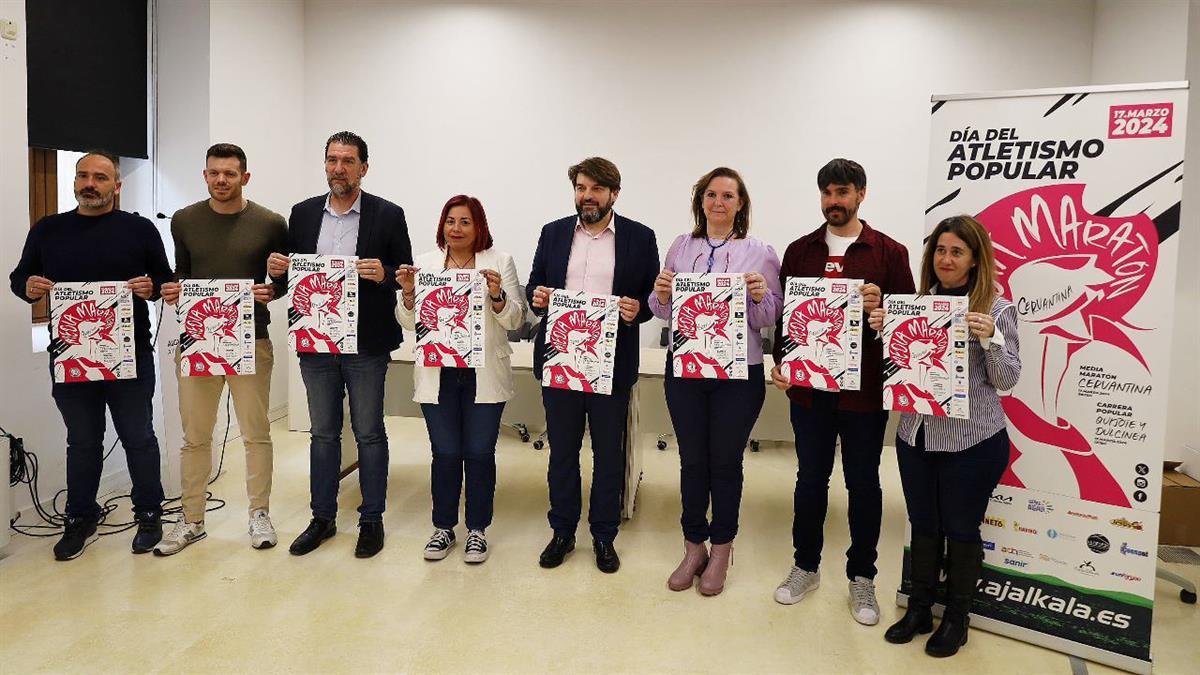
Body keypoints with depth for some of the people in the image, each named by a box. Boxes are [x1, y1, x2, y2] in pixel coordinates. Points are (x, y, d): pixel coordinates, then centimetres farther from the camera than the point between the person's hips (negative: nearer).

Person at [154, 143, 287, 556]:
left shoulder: (270, 224, -1)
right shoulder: (184, 221, 6)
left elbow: (287, 278, 5)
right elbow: (180, 271, 16)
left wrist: (271, 291, -15)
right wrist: (172, 289, -5)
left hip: (251, 341, -2)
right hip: (196, 339, 2)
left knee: (256, 434, 6)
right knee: (195, 437, 9)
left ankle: (259, 514, 21)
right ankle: (192, 521, 23)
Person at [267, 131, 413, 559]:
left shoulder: (388, 215, -3)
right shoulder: (303, 214, 8)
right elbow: (289, 273, 13)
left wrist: (383, 275, -23)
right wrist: (276, 270, -9)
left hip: (366, 345, -3)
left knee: (369, 434, 7)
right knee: (323, 433, 15)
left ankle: (372, 520, 21)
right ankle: (322, 518, 28)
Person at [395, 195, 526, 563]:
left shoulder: (500, 262, 2)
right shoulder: (424, 263, 7)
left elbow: (515, 320, -1)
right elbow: (409, 322, 8)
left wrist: (497, 296, -19)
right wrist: (408, 292, -11)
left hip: (484, 375, -1)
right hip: (438, 374, 1)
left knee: (480, 453, 5)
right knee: (445, 453, 7)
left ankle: (477, 529, 21)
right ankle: (443, 527, 24)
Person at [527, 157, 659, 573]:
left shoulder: (640, 238, 1)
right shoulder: (553, 232, 8)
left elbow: (655, 297, 2)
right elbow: (534, 288, 12)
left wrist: (638, 310, -18)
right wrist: (537, 296, -10)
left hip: (611, 363, -2)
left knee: (609, 453, 10)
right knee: (562, 450, 13)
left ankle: (604, 536, 26)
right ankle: (562, 532, 29)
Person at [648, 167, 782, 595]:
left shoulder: (760, 253, -1)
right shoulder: (680, 247, 6)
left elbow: (769, 319, -2)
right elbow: (665, 313, 10)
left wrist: (761, 295, -21)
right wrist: (661, 295, -11)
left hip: (738, 374, -2)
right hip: (684, 369, 2)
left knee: (726, 462, 9)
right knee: (692, 461, 12)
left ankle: (721, 551, 28)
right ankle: (694, 547, 29)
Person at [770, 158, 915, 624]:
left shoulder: (889, 252, 0)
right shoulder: (800, 250, 7)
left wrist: (880, 308, -21)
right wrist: (780, 363, -4)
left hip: (864, 389, -2)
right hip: (809, 387, 2)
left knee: (863, 483, 10)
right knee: (810, 478, 13)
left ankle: (862, 577, 27)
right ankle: (806, 566, 30)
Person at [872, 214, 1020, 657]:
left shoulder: (997, 309, -6)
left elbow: (1007, 381, -5)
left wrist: (990, 339, -22)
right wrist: (882, 330, -6)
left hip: (972, 441, -4)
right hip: (915, 435, 4)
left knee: (961, 529, 10)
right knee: (923, 525, 15)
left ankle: (956, 618, 29)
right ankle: (919, 609, 32)